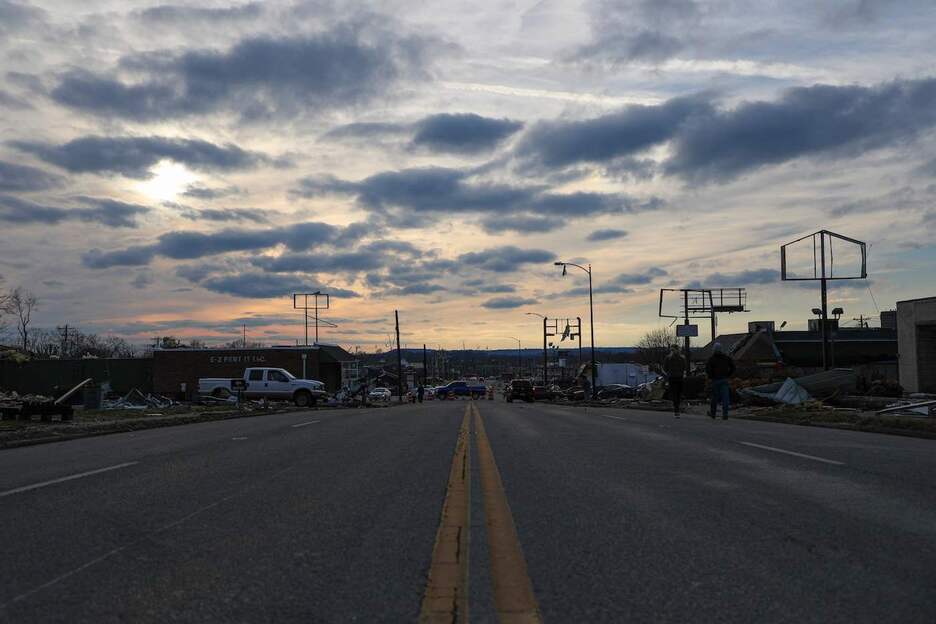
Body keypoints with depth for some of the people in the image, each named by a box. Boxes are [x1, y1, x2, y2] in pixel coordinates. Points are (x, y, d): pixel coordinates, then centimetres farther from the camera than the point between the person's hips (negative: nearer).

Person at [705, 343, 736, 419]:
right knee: (725, 397, -2)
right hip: (725, 380, 2)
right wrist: (728, 375, 9)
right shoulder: (726, 357, 5)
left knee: (715, 396, 11)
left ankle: (712, 413, 25)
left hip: (715, 380, -2)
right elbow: (733, 367, 4)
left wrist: (711, 376, -2)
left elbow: (707, 369, -16)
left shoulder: (711, 359, -6)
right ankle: (725, 414, -9)